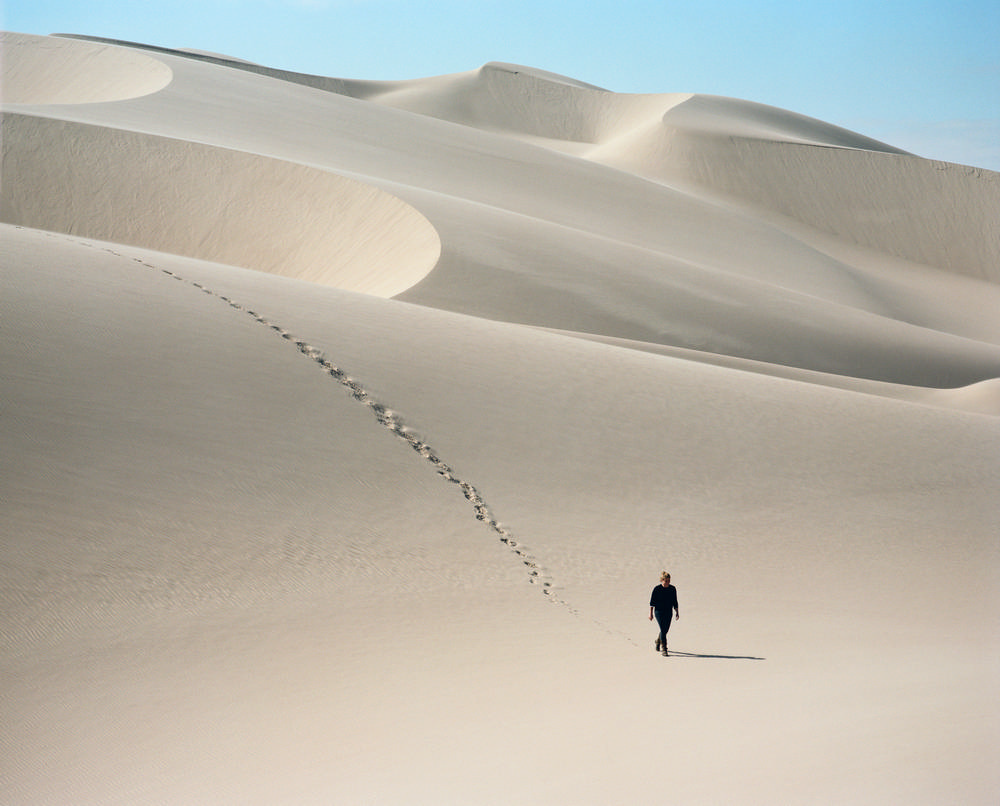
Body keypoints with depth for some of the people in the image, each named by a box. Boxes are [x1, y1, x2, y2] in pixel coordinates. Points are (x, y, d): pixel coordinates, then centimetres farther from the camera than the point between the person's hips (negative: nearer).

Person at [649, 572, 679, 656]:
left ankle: (657, 643, 39)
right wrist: (650, 613, -7)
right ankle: (663, 649, -9)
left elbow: (675, 602, 11)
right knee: (663, 630, -13)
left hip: (669, 612, 5)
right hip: (659, 611, -4)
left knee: (665, 630, 11)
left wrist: (677, 612, 8)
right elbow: (652, 602, -4)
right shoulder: (657, 589, -8)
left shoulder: (672, 589, 3)